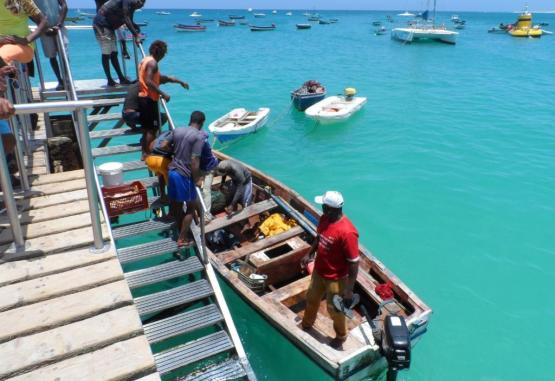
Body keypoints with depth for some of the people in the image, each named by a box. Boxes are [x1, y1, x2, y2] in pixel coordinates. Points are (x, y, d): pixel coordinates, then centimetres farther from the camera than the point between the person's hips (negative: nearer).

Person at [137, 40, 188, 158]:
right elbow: (148, 82, -29)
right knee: (152, 129, -3)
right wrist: (162, 93, -28)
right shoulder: (152, 62, -14)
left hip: (143, 97, 10)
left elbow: (159, 77, 24)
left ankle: (145, 153, 23)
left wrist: (179, 81, 23)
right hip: (150, 99, -10)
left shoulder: (145, 60, 17)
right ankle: (149, 155, 1)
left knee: (146, 128, 16)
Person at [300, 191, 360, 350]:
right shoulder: (324, 219, -11)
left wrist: (349, 291, -23)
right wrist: (310, 254, 14)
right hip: (318, 272, 7)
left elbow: (354, 264, -27)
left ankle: (340, 337, 46)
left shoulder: (347, 232, -34)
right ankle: (306, 325, 56)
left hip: (336, 279, -7)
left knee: (335, 309, 17)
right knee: (311, 299, 28)